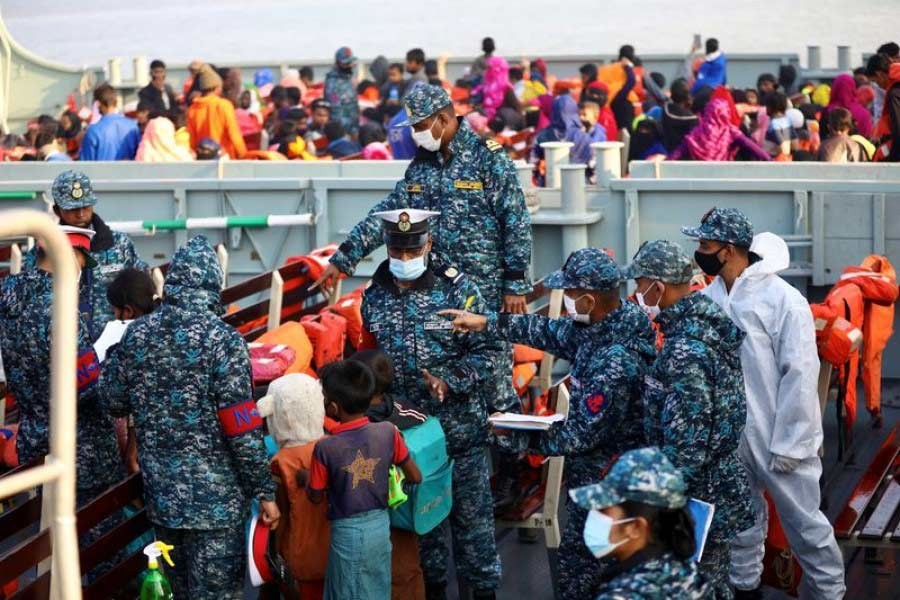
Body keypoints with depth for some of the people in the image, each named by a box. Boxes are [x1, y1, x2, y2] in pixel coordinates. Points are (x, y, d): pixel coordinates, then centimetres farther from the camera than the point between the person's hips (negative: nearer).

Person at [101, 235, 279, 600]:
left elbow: (114, 404, 10)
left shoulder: (137, 335, -2)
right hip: (215, 497, -5)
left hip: (160, 495, 5)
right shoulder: (223, 341, -17)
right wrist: (264, 491, -9)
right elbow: (242, 429, -17)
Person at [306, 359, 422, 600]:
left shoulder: (325, 448, -21)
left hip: (347, 532, -4)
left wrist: (305, 478, 10)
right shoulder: (388, 432, -13)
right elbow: (415, 477, -2)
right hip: (380, 526, 4)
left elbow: (316, 497, -7)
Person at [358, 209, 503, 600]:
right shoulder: (374, 297, 2)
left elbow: (488, 351, -9)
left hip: (461, 426, -3)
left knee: (471, 509, 4)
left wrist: (450, 382, -21)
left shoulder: (457, 289, -10)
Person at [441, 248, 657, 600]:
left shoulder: (616, 363, -33)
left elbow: (584, 434, -26)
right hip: (593, 470, 9)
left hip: (604, 478, -9)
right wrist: (486, 323, 11)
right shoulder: (599, 325, -5)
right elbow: (551, 333, 12)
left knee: (580, 558, 7)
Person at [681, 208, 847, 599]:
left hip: (777, 439, -5)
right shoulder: (709, 297, 0)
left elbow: (800, 375, -17)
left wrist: (789, 443, -17)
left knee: (804, 523, 7)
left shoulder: (783, 299, -17)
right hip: (728, 435, 5)